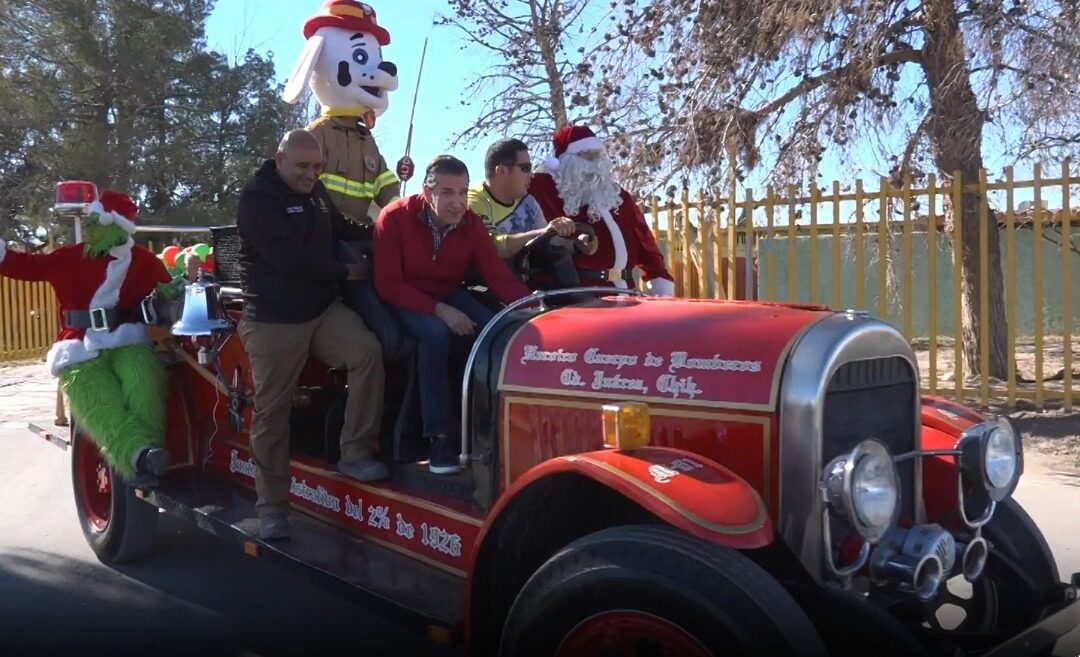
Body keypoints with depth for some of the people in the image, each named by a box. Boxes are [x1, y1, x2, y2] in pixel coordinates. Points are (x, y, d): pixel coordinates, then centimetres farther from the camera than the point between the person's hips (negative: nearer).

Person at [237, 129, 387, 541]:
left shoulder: (314, 191, 13)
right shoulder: (258, 198, -11)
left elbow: (338, 229, 32)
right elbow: (288, 258, -21)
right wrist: (344, 273, -11)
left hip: (323, 308, 6)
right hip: (273, 320, -5)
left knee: (367, 351, -22)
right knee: (271, 414, -1)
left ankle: (356, 453, -13)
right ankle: (272, 508, 10)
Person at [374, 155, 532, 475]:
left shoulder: (472, 224, -8)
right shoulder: (395, 218, -19)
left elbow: (499, 275, -14)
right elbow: (388, 285, -19)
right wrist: (440, 310, -29)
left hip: (449, 295, 4)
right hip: (405, 299, -4)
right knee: (435, 332, -36)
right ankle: (438, 437, -28)